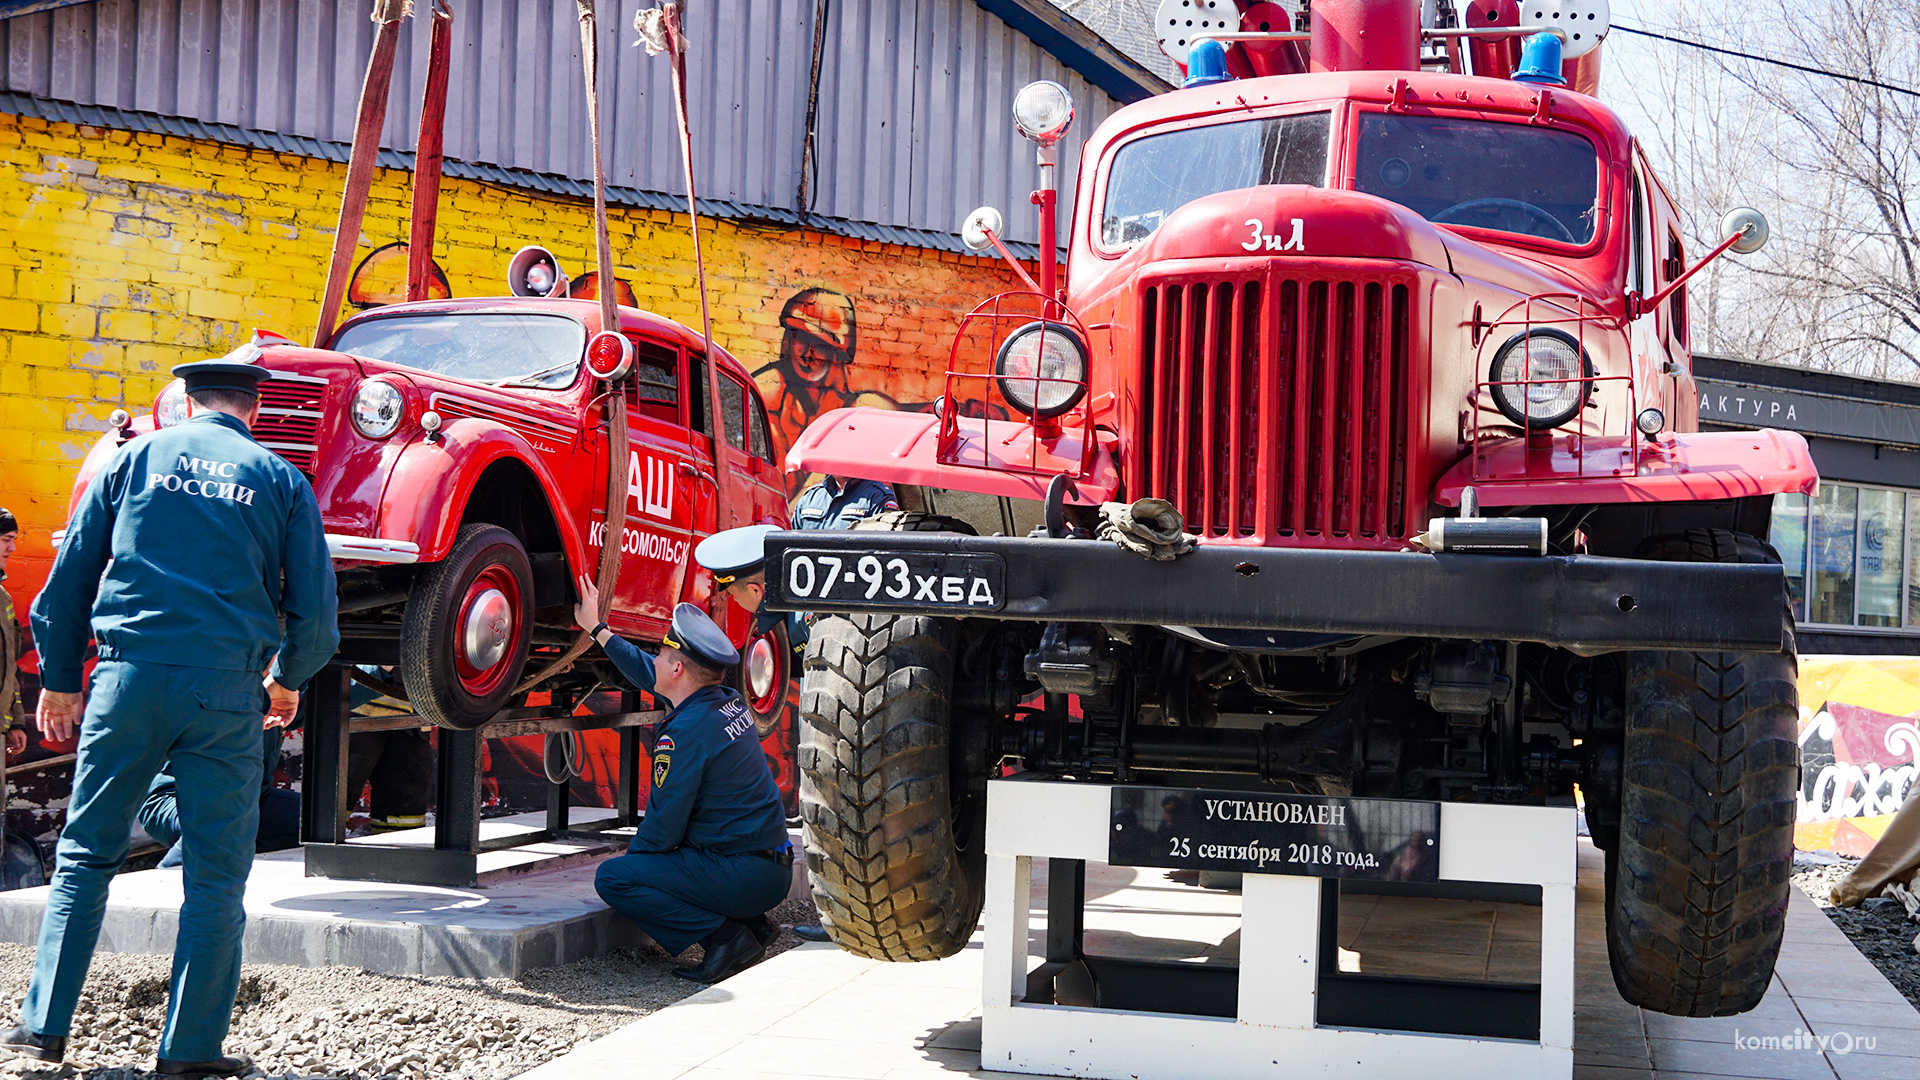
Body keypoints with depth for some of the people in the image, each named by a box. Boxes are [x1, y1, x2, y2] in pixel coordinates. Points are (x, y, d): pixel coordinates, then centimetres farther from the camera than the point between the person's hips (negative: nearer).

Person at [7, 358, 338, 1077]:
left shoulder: (136, 457, 12)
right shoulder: (281, 479, 10)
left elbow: (69, 577, 11)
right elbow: (315, 607, 5)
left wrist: (59, 681, 20)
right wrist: (287, 680, 23)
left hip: (130, 674, 1)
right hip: (227, 688, -1)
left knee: (85, 855, 11)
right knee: (216, 875, 5)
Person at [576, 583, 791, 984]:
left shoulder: (686, 731, -18)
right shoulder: (728, 701, 9)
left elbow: (664, 828, -15)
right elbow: (647, 674, 27)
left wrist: (629, 857, 4)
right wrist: (597, 629, 35)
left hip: (739, 875, -9)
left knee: (611, 879, -10)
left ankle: (725, 935, -12)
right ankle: (749, 922, 14)